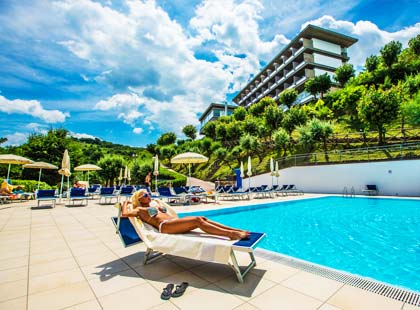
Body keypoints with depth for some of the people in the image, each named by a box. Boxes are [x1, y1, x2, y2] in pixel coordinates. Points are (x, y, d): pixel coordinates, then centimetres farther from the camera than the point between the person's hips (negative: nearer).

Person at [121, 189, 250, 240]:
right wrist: (126, 203, 12)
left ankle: (235, 230, -19)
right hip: (165, 226, -8)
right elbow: (124, 213, -2)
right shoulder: (140, 209, 10)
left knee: (202, 218, -14)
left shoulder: (155, 203, 32)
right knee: (197, 220, -26)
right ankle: (231, 234, -35)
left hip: (175, 222, 8)